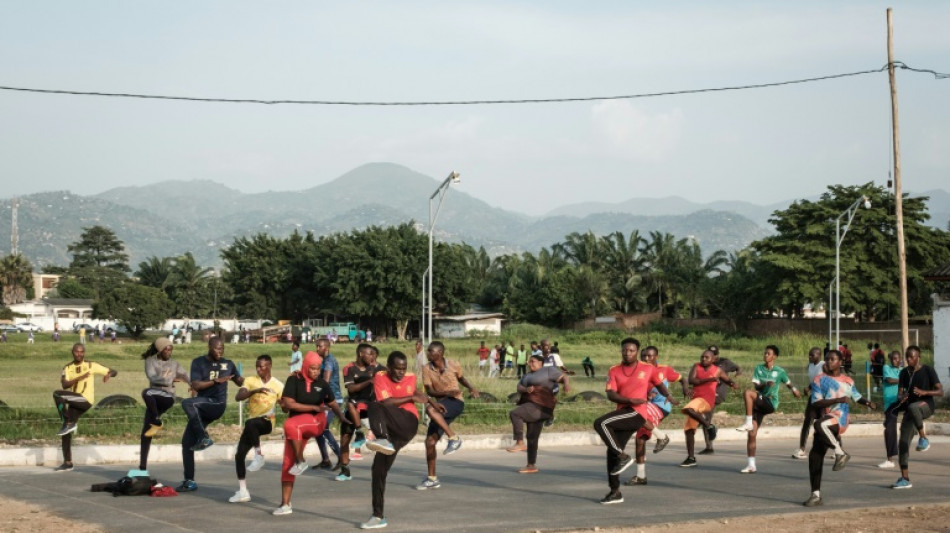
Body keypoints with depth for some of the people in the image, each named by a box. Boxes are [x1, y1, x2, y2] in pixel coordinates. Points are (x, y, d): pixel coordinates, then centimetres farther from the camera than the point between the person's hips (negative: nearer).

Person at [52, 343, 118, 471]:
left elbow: (114, 372, 2)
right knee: (66, 432, 5)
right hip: (74, 402, 5)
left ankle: (69, 423, -19)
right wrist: (79, 378, -21)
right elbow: (65, 385, -7)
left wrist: (108, 374, -22)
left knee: (57, 394, -26)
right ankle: (67, 463, 14)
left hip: (85, 400, -5)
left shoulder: (91, 365, 1)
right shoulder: (68, 368, 10)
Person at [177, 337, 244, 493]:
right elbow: (195, 385, -9)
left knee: (187, 403, -31)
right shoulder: (198, 362, 3)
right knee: (187, 442, 1)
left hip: (217, 405, -3)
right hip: (201, 407, 3)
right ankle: (189, 481, 10)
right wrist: (216, 381, -19)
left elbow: (240, 382, 20)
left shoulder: (228, 364, 6)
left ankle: (203, 438, -24)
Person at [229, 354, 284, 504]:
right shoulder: (250, 381, 1)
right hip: (252, 425, 4)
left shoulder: (278, 385, -2)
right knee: (239, 455, -2)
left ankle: (259, 455, -21)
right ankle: (242, 491, 8)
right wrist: (254, 391, -31)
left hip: (267, 423, -4)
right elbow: (238, 397, -15)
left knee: (250, 423, -37)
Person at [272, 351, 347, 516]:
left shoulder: (322, 384, 0)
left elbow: (333, 404, 11)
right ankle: (285, 504, 3)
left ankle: (301, 461, -19)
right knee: (287, 463, -4)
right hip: (297, 428, 2)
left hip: (316, 421, -2)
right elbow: (288, 404, -15)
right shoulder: (294, 380, -7)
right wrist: (313, 407, -18)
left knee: (291, 425, -34)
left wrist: (343, 418, -7)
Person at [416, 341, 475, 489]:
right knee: (430, 441, -1)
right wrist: (446, 392, -25)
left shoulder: (454, 365, -7)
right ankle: (432, 479, 12)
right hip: (441, 407, 4)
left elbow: (461, 378, 15)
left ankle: (453, 438, -23)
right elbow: (429, 391, -9)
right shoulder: (427, 369, -3)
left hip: (456, 403, -4)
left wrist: (471, 387, -2)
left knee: (430, 409, -33)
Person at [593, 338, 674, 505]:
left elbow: (660, 384, 22)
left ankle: (623, 457, -13)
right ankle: (615, 492, 14)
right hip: (624, 413, 5)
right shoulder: (614, 371, 7)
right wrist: (631, 400, -15)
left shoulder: (648, 369, 3)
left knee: (600, 424, -24)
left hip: (637, 413, -5)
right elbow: (610, 395, -5)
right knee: (612, 451, 4)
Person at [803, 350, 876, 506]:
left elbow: (856, 397, 24)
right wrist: (837, 400, -19)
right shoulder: (820, 380, 2)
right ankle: (816, 495, 12)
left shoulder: (848, 380, 7)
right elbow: (816, 403, -10)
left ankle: (840, 453, -19)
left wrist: (867, 403, 3)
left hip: (840, 419, -3)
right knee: (814, 456, 1)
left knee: (820, 424, -37)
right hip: (826, 421, 3)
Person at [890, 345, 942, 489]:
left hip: (926, 406, -5)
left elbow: (940, 391, -9)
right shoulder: (904, 372, 8)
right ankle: (905, 479, 1)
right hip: (910, 410, 5)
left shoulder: (928, 370, -6)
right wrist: (901, 397, -17)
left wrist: (924, 392, -26)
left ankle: (923, 438, -26)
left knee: (912, 407, -42)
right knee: (903, 443, -4)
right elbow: (899, 394, 8)